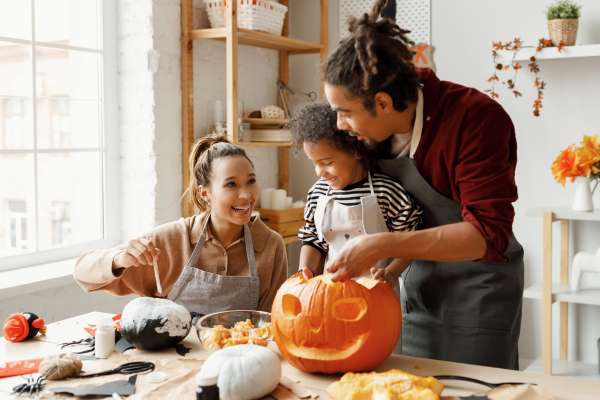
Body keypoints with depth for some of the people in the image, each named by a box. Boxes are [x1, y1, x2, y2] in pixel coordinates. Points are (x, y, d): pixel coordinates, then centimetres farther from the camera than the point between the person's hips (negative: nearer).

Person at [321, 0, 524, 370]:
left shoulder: (476, 119, -25)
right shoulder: (376, 126, -6)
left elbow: (489, 234, -28)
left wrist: (384, 246, -34)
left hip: (478, 287, -6)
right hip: (419, 283, 6)